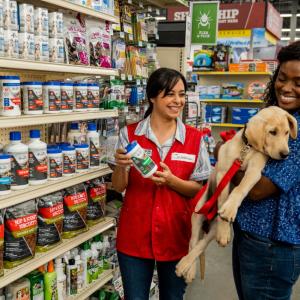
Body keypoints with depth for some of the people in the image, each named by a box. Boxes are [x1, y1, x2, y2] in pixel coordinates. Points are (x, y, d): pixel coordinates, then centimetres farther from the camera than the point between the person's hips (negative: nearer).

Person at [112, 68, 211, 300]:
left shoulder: (195, 138, -4)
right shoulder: (130, 134, -5)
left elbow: (198, 189, -2)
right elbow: (119, 187, -3)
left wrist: (171, 180, -21)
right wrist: (121, 165, -24)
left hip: (176, 233, 1)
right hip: (135, 234, 0)